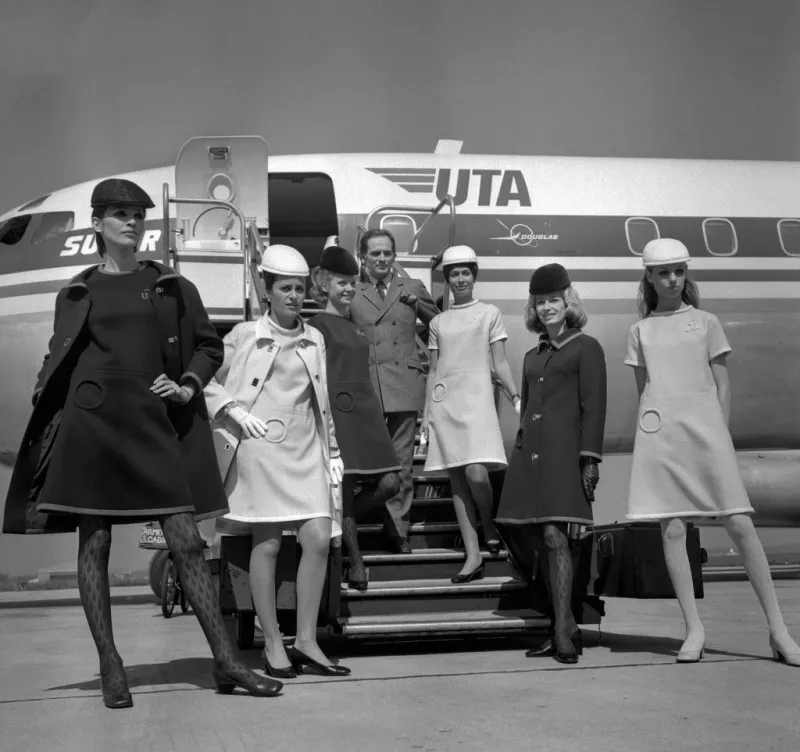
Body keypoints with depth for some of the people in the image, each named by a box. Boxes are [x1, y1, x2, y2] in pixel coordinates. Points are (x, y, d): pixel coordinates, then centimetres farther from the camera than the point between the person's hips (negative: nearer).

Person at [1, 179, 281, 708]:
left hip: (154, 421, 0)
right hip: (91, 419, 0)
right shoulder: (76, 294, 11)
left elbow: (210, 345, 18)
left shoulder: (173, 287, 11)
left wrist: (188, 386, 1)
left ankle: (226, 662, -1)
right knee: (94, 543, 0)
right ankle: (110, 667, 10)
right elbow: (55, 364, 16)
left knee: (187, 539, -5)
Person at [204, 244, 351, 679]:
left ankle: (306, 641, 5)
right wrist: (235, 410, -13)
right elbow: (209, 382, 3)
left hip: (305, 450, 4)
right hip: (259, 448, -4)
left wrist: (332, 452, 16)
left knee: (319, 539, -6)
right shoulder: (244, 335, 0)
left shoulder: (315, 339, 13)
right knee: (267, 545, -2)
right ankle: (273, 646, 8)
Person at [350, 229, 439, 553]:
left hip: (404, 385, 1)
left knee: (401, 465, 3)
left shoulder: (412, 288, 14)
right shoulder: (351, 293, 9)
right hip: (365, 386, -1)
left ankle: (398, 530, 10)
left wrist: (416, 302, 3)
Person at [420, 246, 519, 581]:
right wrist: (426, 412, 11)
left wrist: (516, 396, -8)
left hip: (476, 397, -3)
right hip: (444, 401, 3)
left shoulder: (490, 313, 8)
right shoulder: (438, 322, 15)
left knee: (476, 473, -18)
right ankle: (473, 556, 2)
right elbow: (433, 370, 16)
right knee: (457, 479, 0)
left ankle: (489, 528, 10)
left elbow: (500, 362, 4)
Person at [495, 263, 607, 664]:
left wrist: (590, 459, -12)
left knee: (554, 535, -16)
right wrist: (518, 455, 22)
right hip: (528, 452, 6)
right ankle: (565, 631, 8)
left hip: (563, 450, -6)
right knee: (540, 542, 1)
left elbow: (593, 406, -3)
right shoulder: (532, 356, 23)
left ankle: (563, 629, -16)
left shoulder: (586, 347, 5)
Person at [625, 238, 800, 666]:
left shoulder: (706, 322, 11)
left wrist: (719, 435, 2)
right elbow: (642, 391, 15)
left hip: (705, 428, -1)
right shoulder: (640, 331, 14)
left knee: (740, 526, -7)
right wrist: (652, 435, 6)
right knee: (671, 531, -2)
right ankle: (694, 630, 6)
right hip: (659, 434, 1)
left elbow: (723, 386, 9)